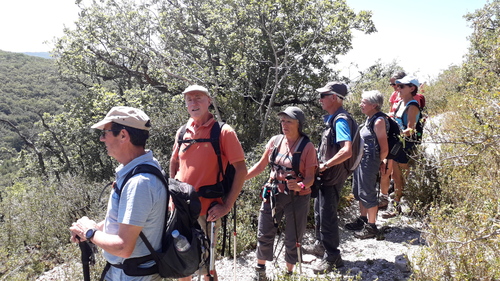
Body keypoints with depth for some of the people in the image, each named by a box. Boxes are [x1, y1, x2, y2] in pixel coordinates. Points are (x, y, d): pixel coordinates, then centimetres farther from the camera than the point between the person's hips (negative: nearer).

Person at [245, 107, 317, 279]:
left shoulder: (307, 147, -11)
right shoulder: (275, 141, -1)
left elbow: (310, 177, -12)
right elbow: (261, 166, 6)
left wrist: (299, 186, -33)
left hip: (297, 198, -3)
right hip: (273, 194, 3)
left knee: (292, 239, 11)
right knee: (264, 235, 10)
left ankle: (289, 272, 35)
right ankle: (260, 269, 33)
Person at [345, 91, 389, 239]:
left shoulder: (379, 121, -19)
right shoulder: (369, 119, 9)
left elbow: (384, 149, -18)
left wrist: (379, 162, -2)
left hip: (369, 162, -9)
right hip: (361, 160, 10)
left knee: (367, 193, 2)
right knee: (359, 191, 20)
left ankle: (371, 227, 17)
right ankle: (362, 219, 37)